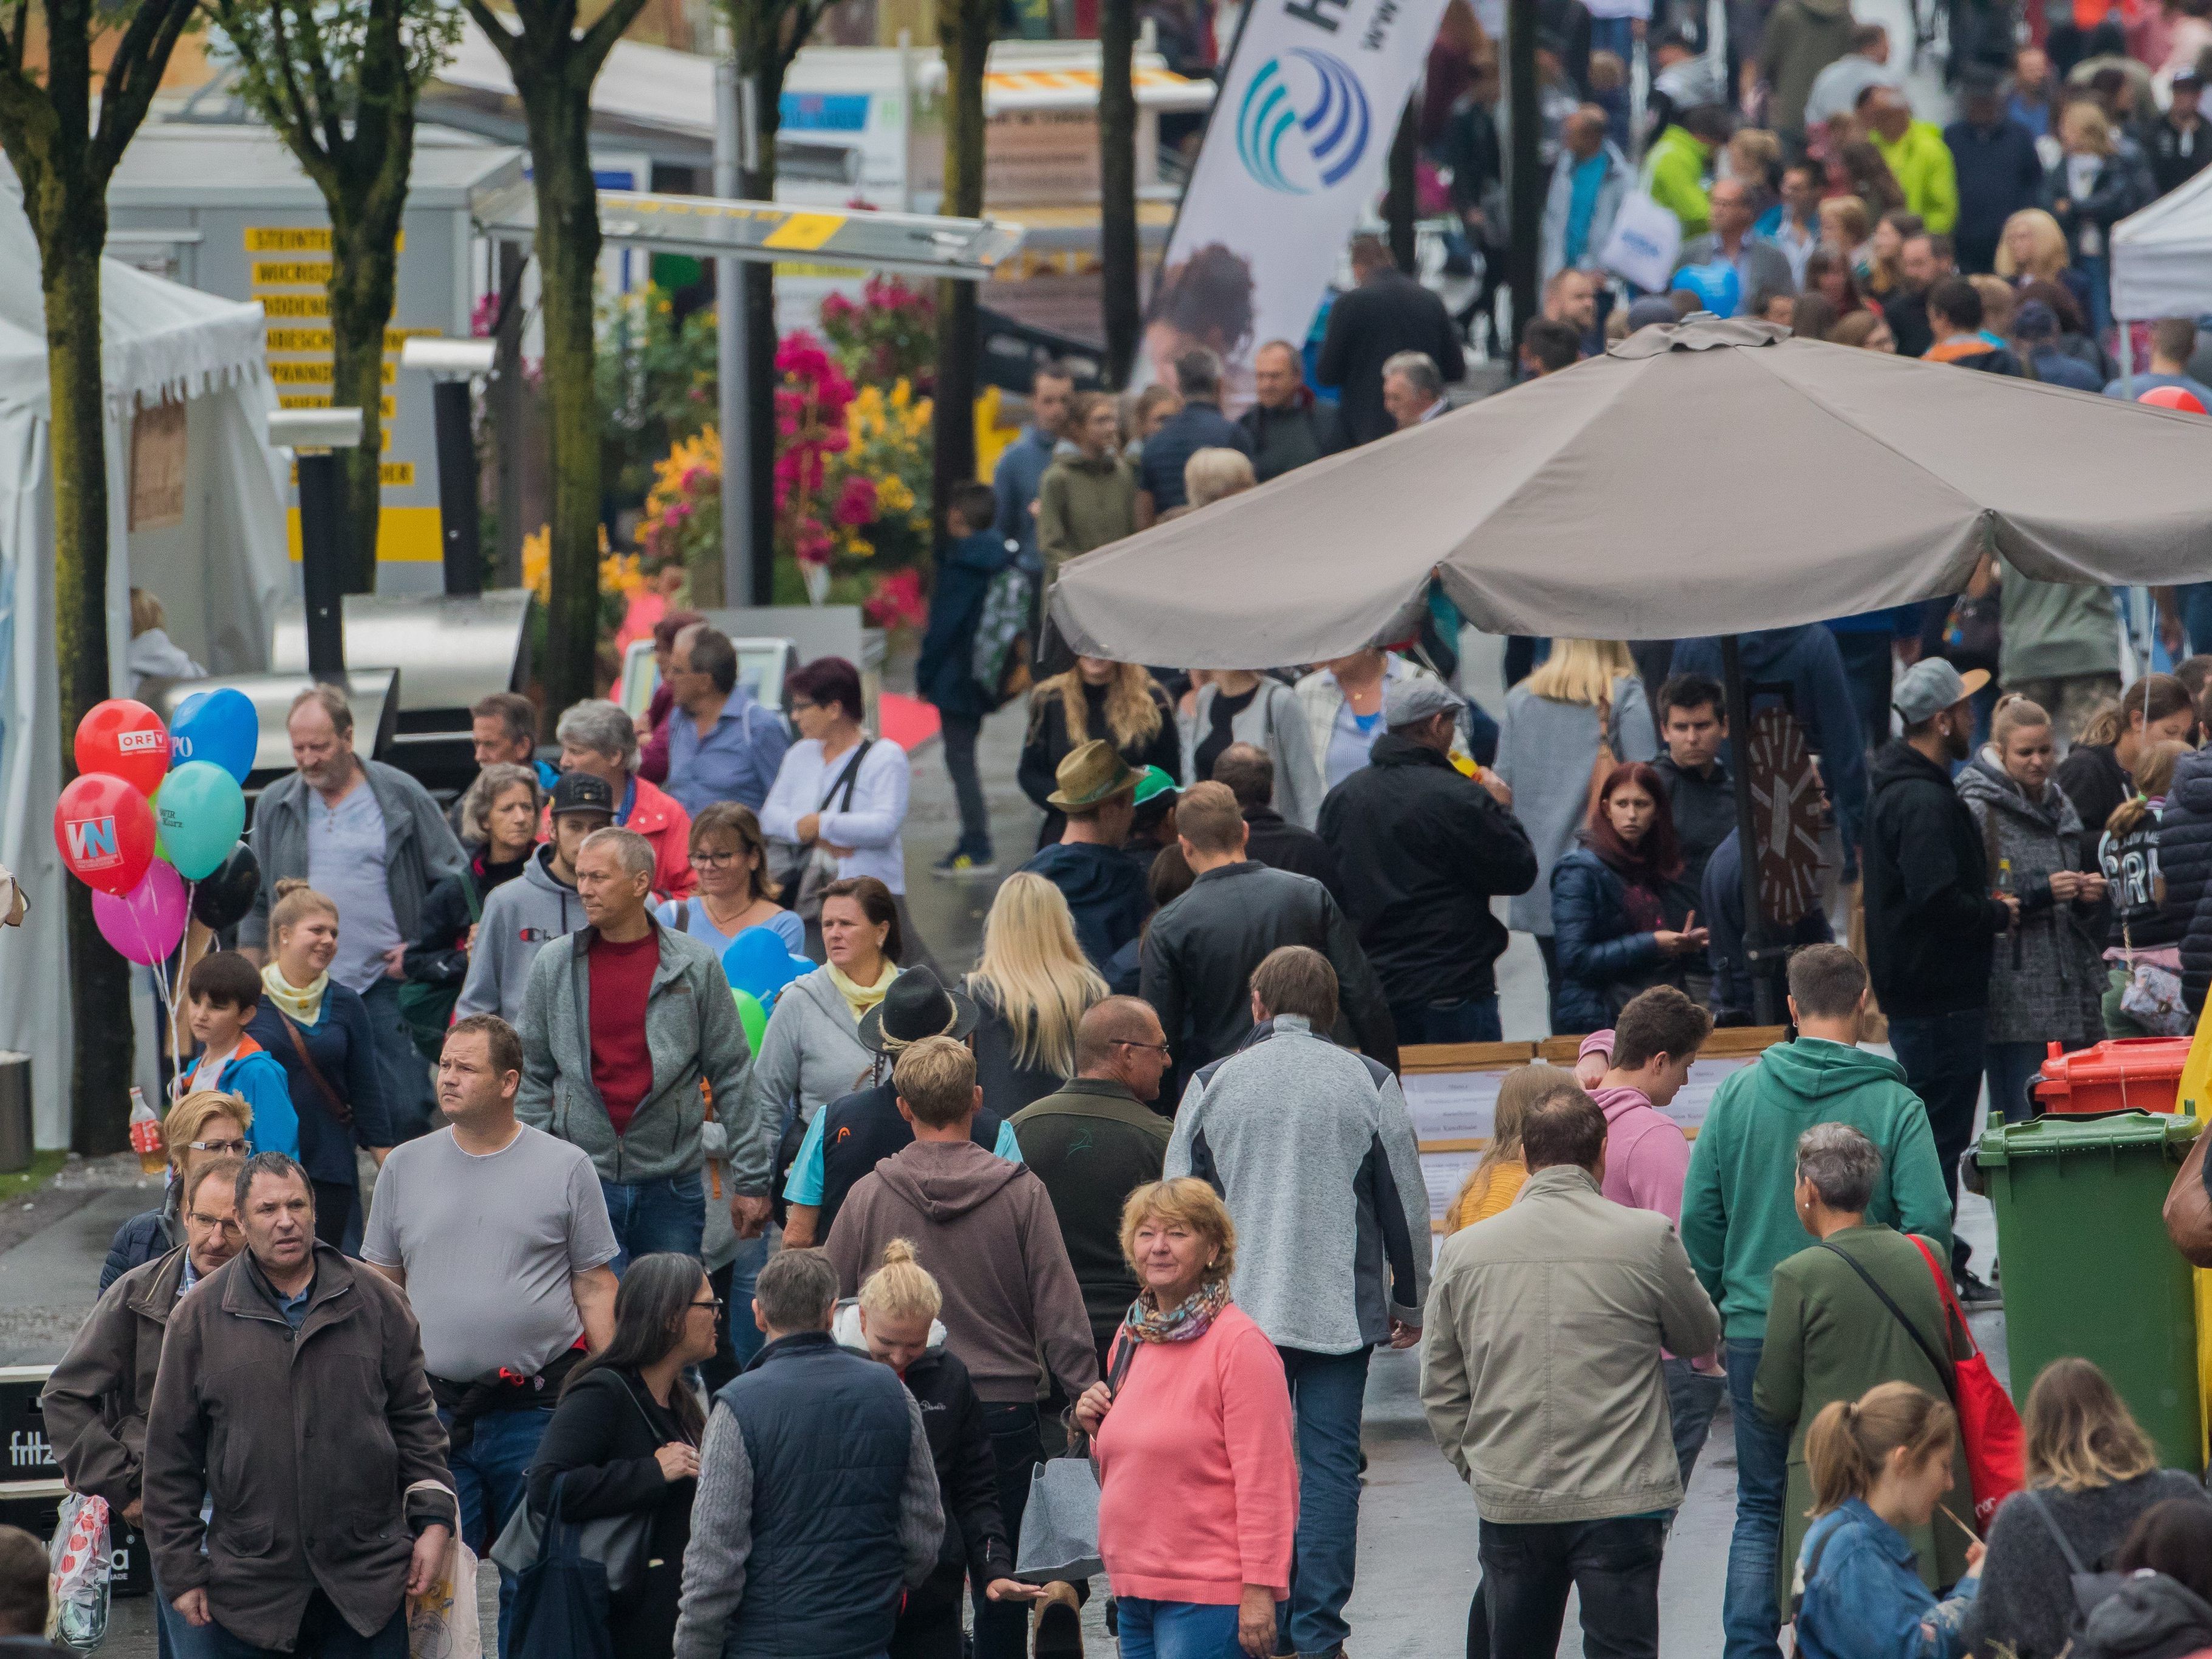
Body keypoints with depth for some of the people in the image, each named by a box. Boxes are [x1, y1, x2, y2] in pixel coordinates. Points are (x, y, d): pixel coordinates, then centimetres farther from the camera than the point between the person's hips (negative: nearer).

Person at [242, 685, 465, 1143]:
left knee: (407, 1112, -9)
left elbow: (455, 882, 8)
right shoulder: (275, 806, 10)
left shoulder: (402, 796, 2)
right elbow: (256, 903, 16)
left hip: (387, 985, -2)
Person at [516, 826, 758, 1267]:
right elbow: (532, 1078, 8)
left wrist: (750, 1180, 1)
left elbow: (731, 1077, 4)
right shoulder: (553, 966, 4)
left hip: (672, 1183, 0)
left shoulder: (696, 966, 0)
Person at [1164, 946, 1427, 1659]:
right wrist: (1409, 1302, 15)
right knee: (1330, 1464, 2)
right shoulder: (1369, 1085, -1)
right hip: (1340, 1311, -1)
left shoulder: (1212, 1085, 1)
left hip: (1238, 1309, 1)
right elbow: (1406, 1205, 3)